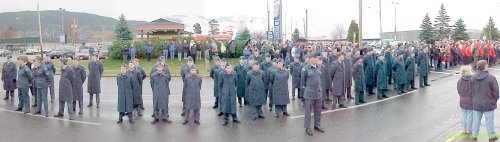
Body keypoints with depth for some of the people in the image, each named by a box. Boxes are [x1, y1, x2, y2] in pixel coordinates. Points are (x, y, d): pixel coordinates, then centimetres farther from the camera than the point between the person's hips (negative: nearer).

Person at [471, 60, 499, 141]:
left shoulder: (473, 78, -6)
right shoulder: (491, 78, -18)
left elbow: (471, 90, -1)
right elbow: (495, 91, -12)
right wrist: (495, 100, 6)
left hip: (476, 104, 3)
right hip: (488, 104, -3)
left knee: (476, 120, 13)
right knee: (489, 120, 11)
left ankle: (474, 135, 23)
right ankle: (491, 136, 26)